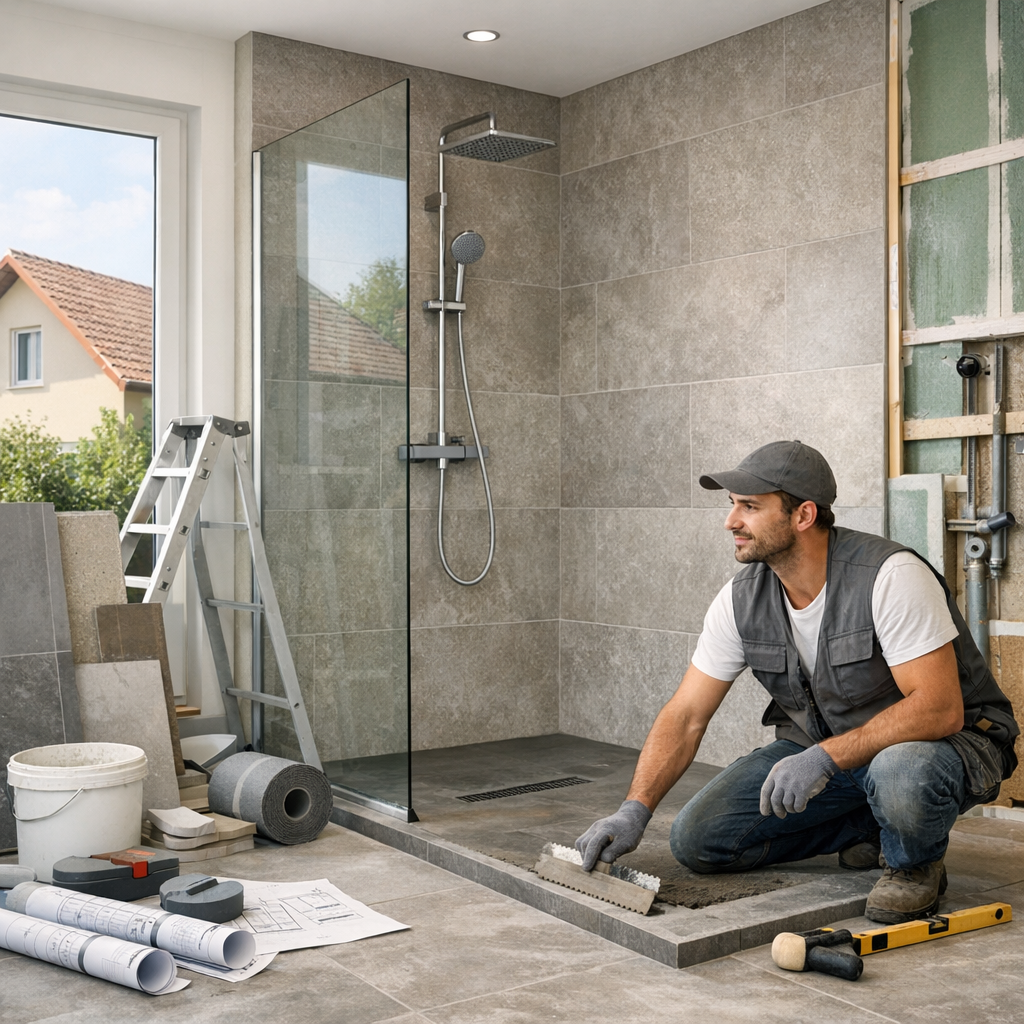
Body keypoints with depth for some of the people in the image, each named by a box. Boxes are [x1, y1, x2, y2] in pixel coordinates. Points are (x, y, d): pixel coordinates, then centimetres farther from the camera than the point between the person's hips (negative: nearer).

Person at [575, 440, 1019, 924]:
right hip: (825, 750, 6)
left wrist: (824, 758, -36)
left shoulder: (890, 576, -26)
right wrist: (634, 810, -18)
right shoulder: (741, 599, -9)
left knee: (900, 772, -43)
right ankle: (872, 827, 8)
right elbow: (686, 715, -6)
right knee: (695, 838, -7)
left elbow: (939, 708, -30)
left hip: (942, 740, -6)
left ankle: (915, 862, -5)